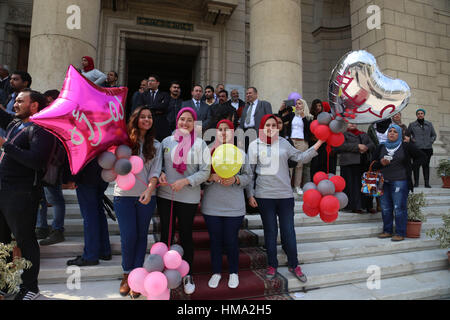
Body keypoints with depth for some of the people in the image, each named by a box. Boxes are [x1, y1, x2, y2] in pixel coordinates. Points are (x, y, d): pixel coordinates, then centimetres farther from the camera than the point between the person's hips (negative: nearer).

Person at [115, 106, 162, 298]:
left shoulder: (155, 145, 8)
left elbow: (155, 171, 0)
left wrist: (149, 190, -16)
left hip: (147, 197, 2)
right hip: (124, 195, -1)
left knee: (141, 236, 7)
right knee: (128, 237, -2)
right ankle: (127, 274, 20)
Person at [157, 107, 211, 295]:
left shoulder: (200, 144, -2)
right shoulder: (167, 141, 6)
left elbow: (205, 172, -5)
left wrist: (185, 181, -17)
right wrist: (161, 173, -7)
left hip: (188, 198, -2)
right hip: (165, 195, 2)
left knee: (186, 236, 9)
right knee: (166, 234, 10)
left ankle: (187, 275, 26)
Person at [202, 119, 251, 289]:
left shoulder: (240, 153, 6)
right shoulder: (208, 152, 5)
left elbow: (248, 176, 7)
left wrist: (235, 180, -11)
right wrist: (211, 177, -16)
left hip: (234, 206, 0)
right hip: (212, 205, 1)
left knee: (231, 240, 7)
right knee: (215, 240, 9)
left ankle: (233, 272, 28)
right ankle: (216, 272, 29)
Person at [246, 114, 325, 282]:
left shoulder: (283, 143, 6)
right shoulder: (255, 145, 3)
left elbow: (301, 157, 3)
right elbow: (249, 172, 3)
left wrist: (317, 146, -9)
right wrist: (250, 194, 0)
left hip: (285, 194, 1)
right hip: (264, 195, -1)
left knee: (288, 231, 7)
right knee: (270, 231, 10)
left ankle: (294, 265, 24)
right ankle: (272, 265, 26)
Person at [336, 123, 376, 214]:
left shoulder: (364, 134, 24)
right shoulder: (343, 134, 7)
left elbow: (372, 145, 14)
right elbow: (341, 146, -11)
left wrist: (366, 147, -9)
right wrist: (357, 146, -16)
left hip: (365, 163, 5)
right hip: (350, 163, -5)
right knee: (353, 185, -7)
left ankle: (368, 206, 11)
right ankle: (355, 207, -1)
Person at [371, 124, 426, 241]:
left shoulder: (406, 147, 0)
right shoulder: (381, 147, 9)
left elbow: (422, 157, 7)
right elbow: (373, 164, 12)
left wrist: (410, 167, -1)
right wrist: (381, 163, -9)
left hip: (400, 182, -4)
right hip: (384, 182, 4)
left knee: (399, 208, -3)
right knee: (385, 208, 8)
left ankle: (400, 233, 7)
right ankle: (387, 231, 19)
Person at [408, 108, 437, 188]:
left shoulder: (429, 124, 14)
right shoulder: (412, 125, 9)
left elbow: (434, 135, 21)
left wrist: (431, 141, 5)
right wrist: (411, 139, 0)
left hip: (427, 148, 2)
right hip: (416, 148, -2)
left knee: (426, 165, 2)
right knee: (416, 165, -4)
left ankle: (427, 183, 6)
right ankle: (416, 182, 2)